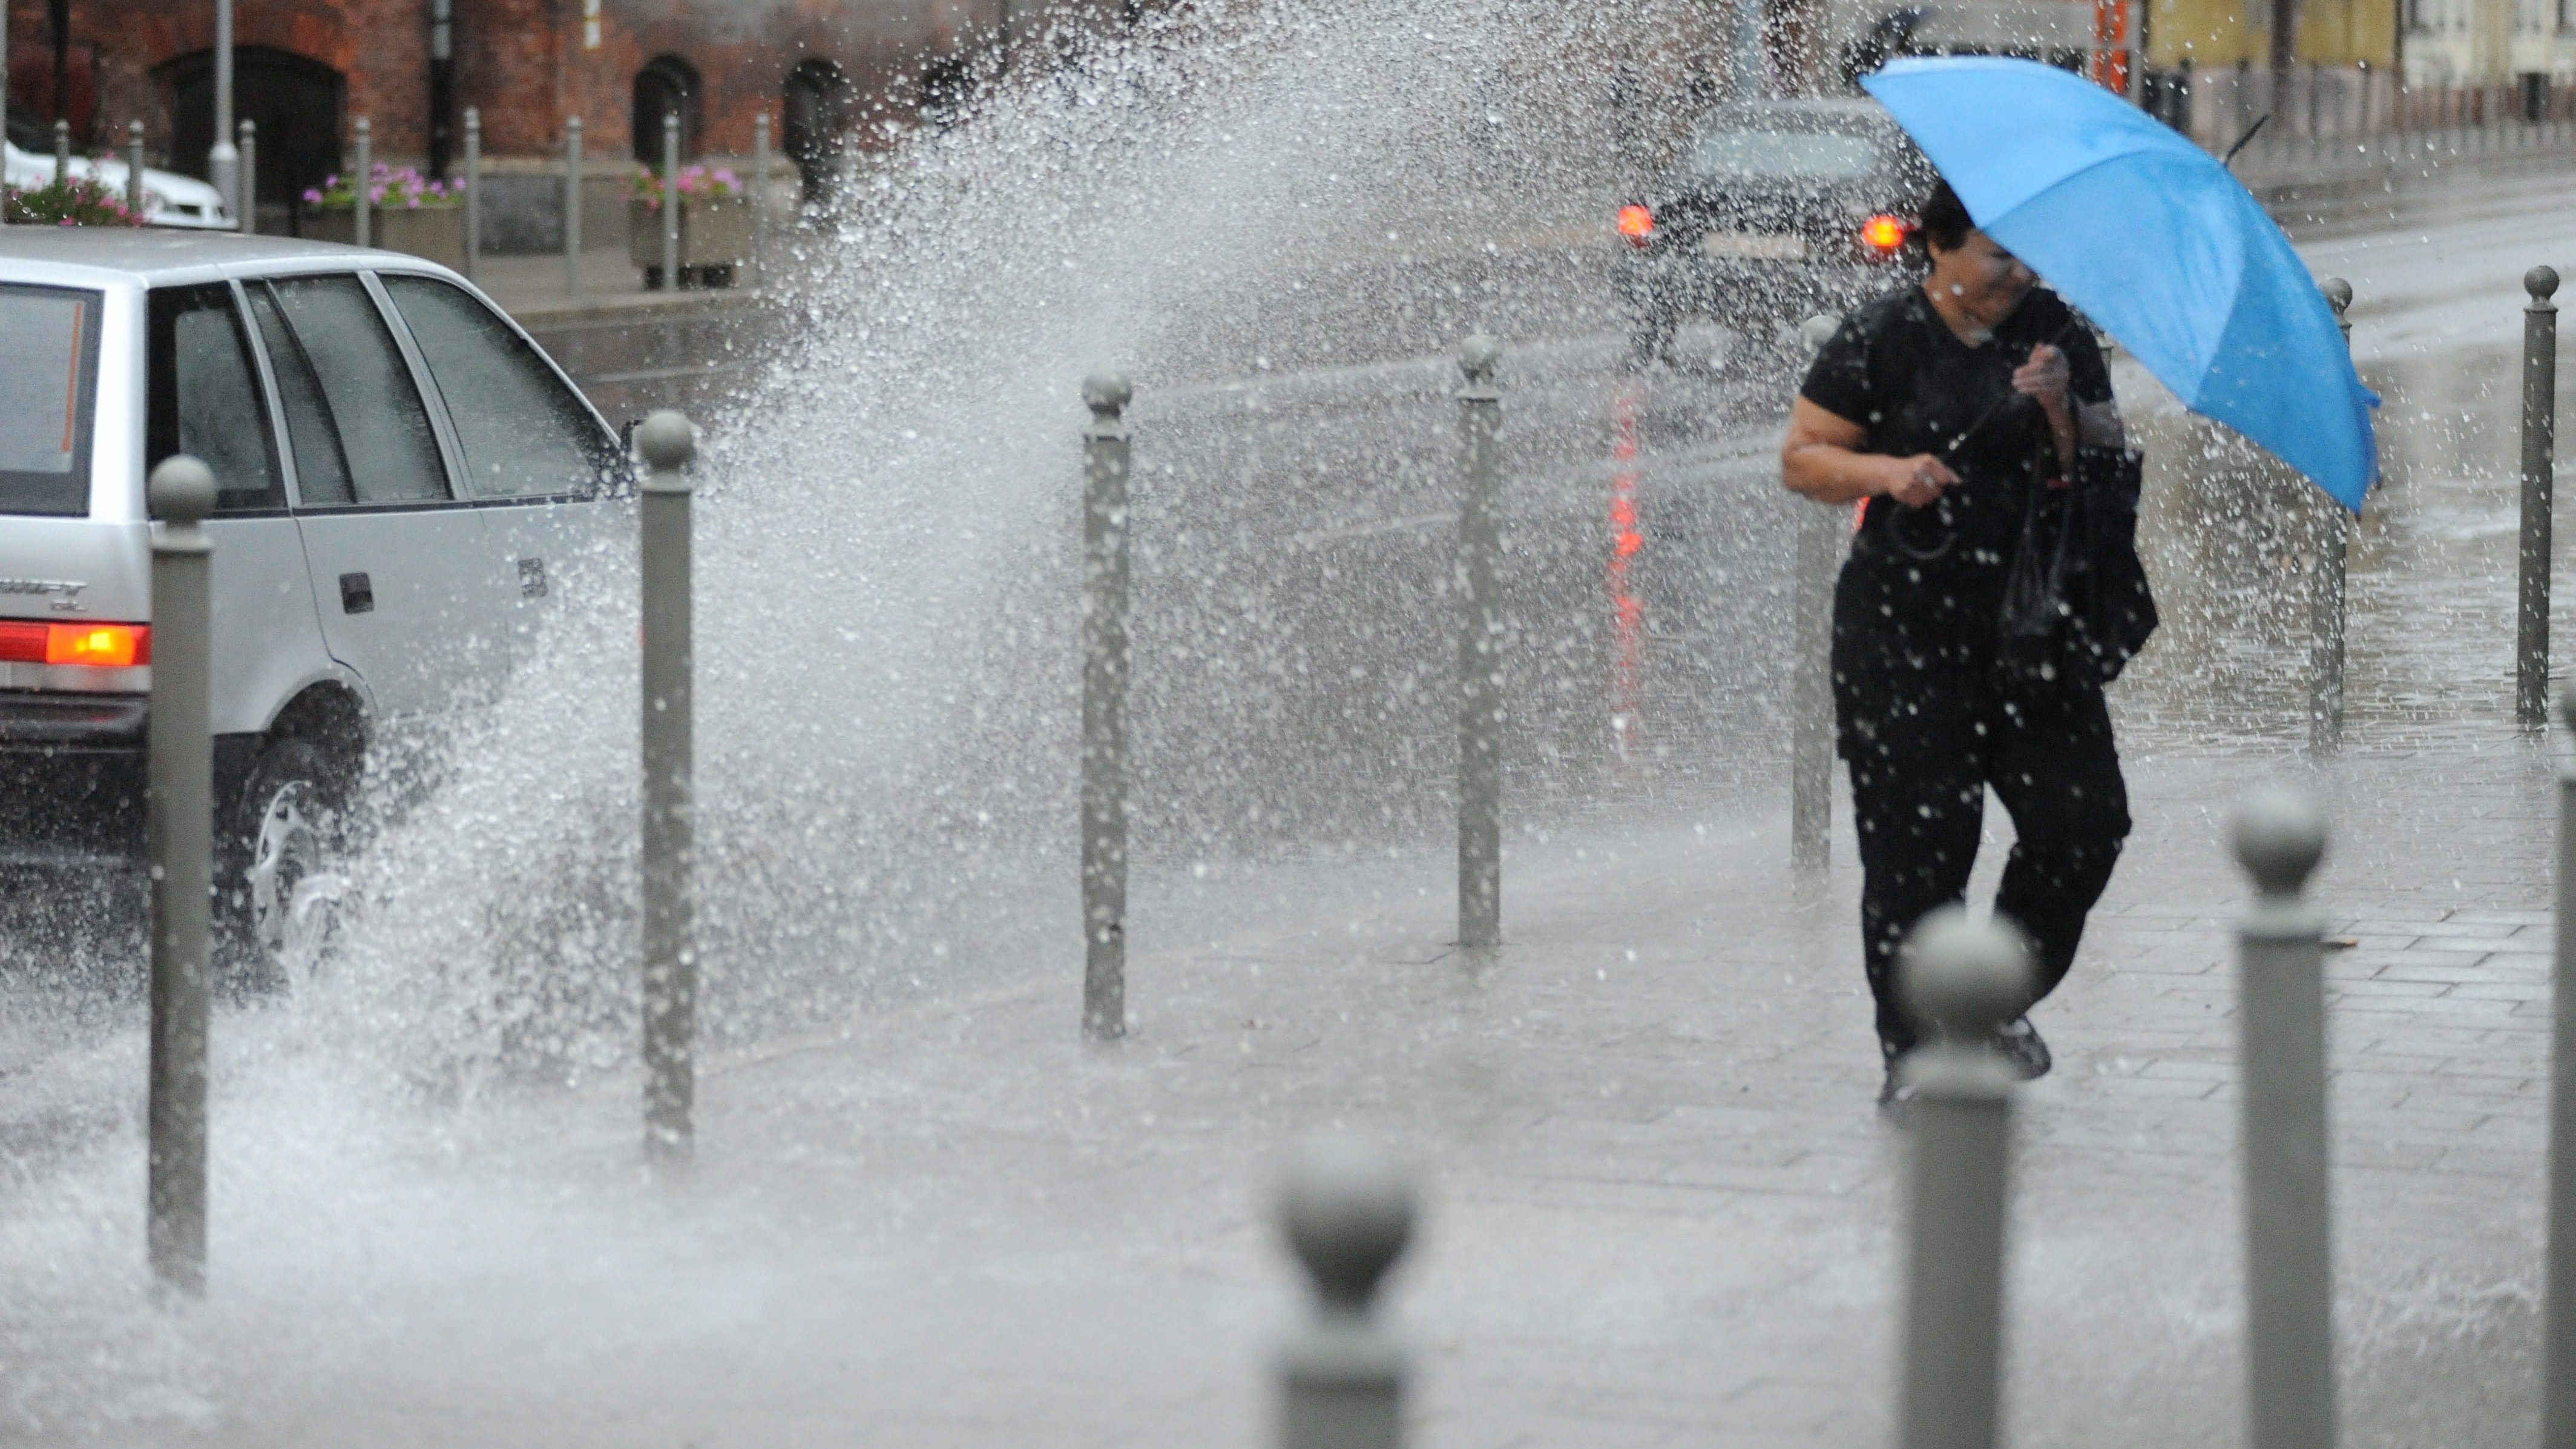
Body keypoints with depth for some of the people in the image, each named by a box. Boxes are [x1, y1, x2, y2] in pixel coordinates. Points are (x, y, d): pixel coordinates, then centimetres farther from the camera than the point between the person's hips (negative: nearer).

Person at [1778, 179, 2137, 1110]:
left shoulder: (2053, 330, 7)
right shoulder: (1883, 341, -4)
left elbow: (2107, 465, 5)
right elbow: (1802, 460, -2)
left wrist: (2063, 408, -13)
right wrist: (1886, 473, -19)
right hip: (1907, 621, -4)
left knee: (2083, 817, -1)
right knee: (1919, 835, -7)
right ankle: (1912, 1058, 4)